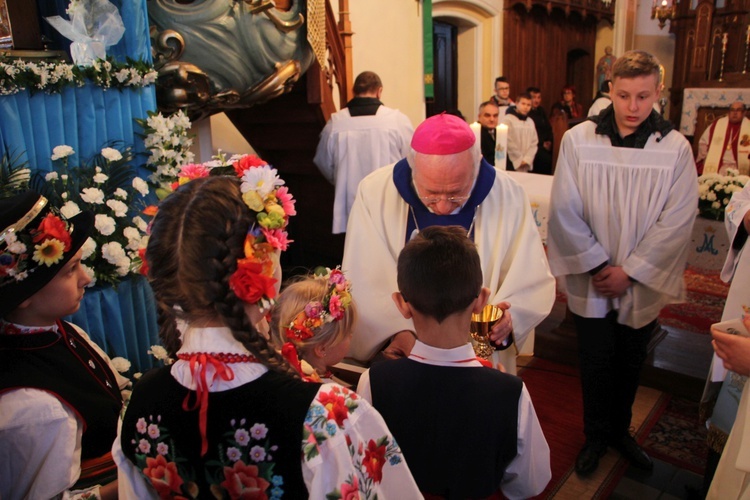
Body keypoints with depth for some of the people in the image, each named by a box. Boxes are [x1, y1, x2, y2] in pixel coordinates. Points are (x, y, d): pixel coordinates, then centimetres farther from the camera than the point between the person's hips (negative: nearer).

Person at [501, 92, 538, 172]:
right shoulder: (507, 119, -5)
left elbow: (534, 143, 11)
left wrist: (527, 159, -4)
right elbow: (509, 143, -11)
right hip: (512, 165, -5)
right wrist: (520, 160, -9)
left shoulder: (530, 122, 15)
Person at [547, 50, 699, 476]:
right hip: (592, 281, -1)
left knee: (631, 363, 16)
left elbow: (677, 222, -8)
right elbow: (565, 211, -10)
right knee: (597, 362, 11)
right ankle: (596, 436, 33)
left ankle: (620, 430, 40)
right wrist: (598, 265, -11)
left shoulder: (676, 148, -7)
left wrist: (629, 271, -12)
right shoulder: (578, 140, -10)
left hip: (643, 284, 1)